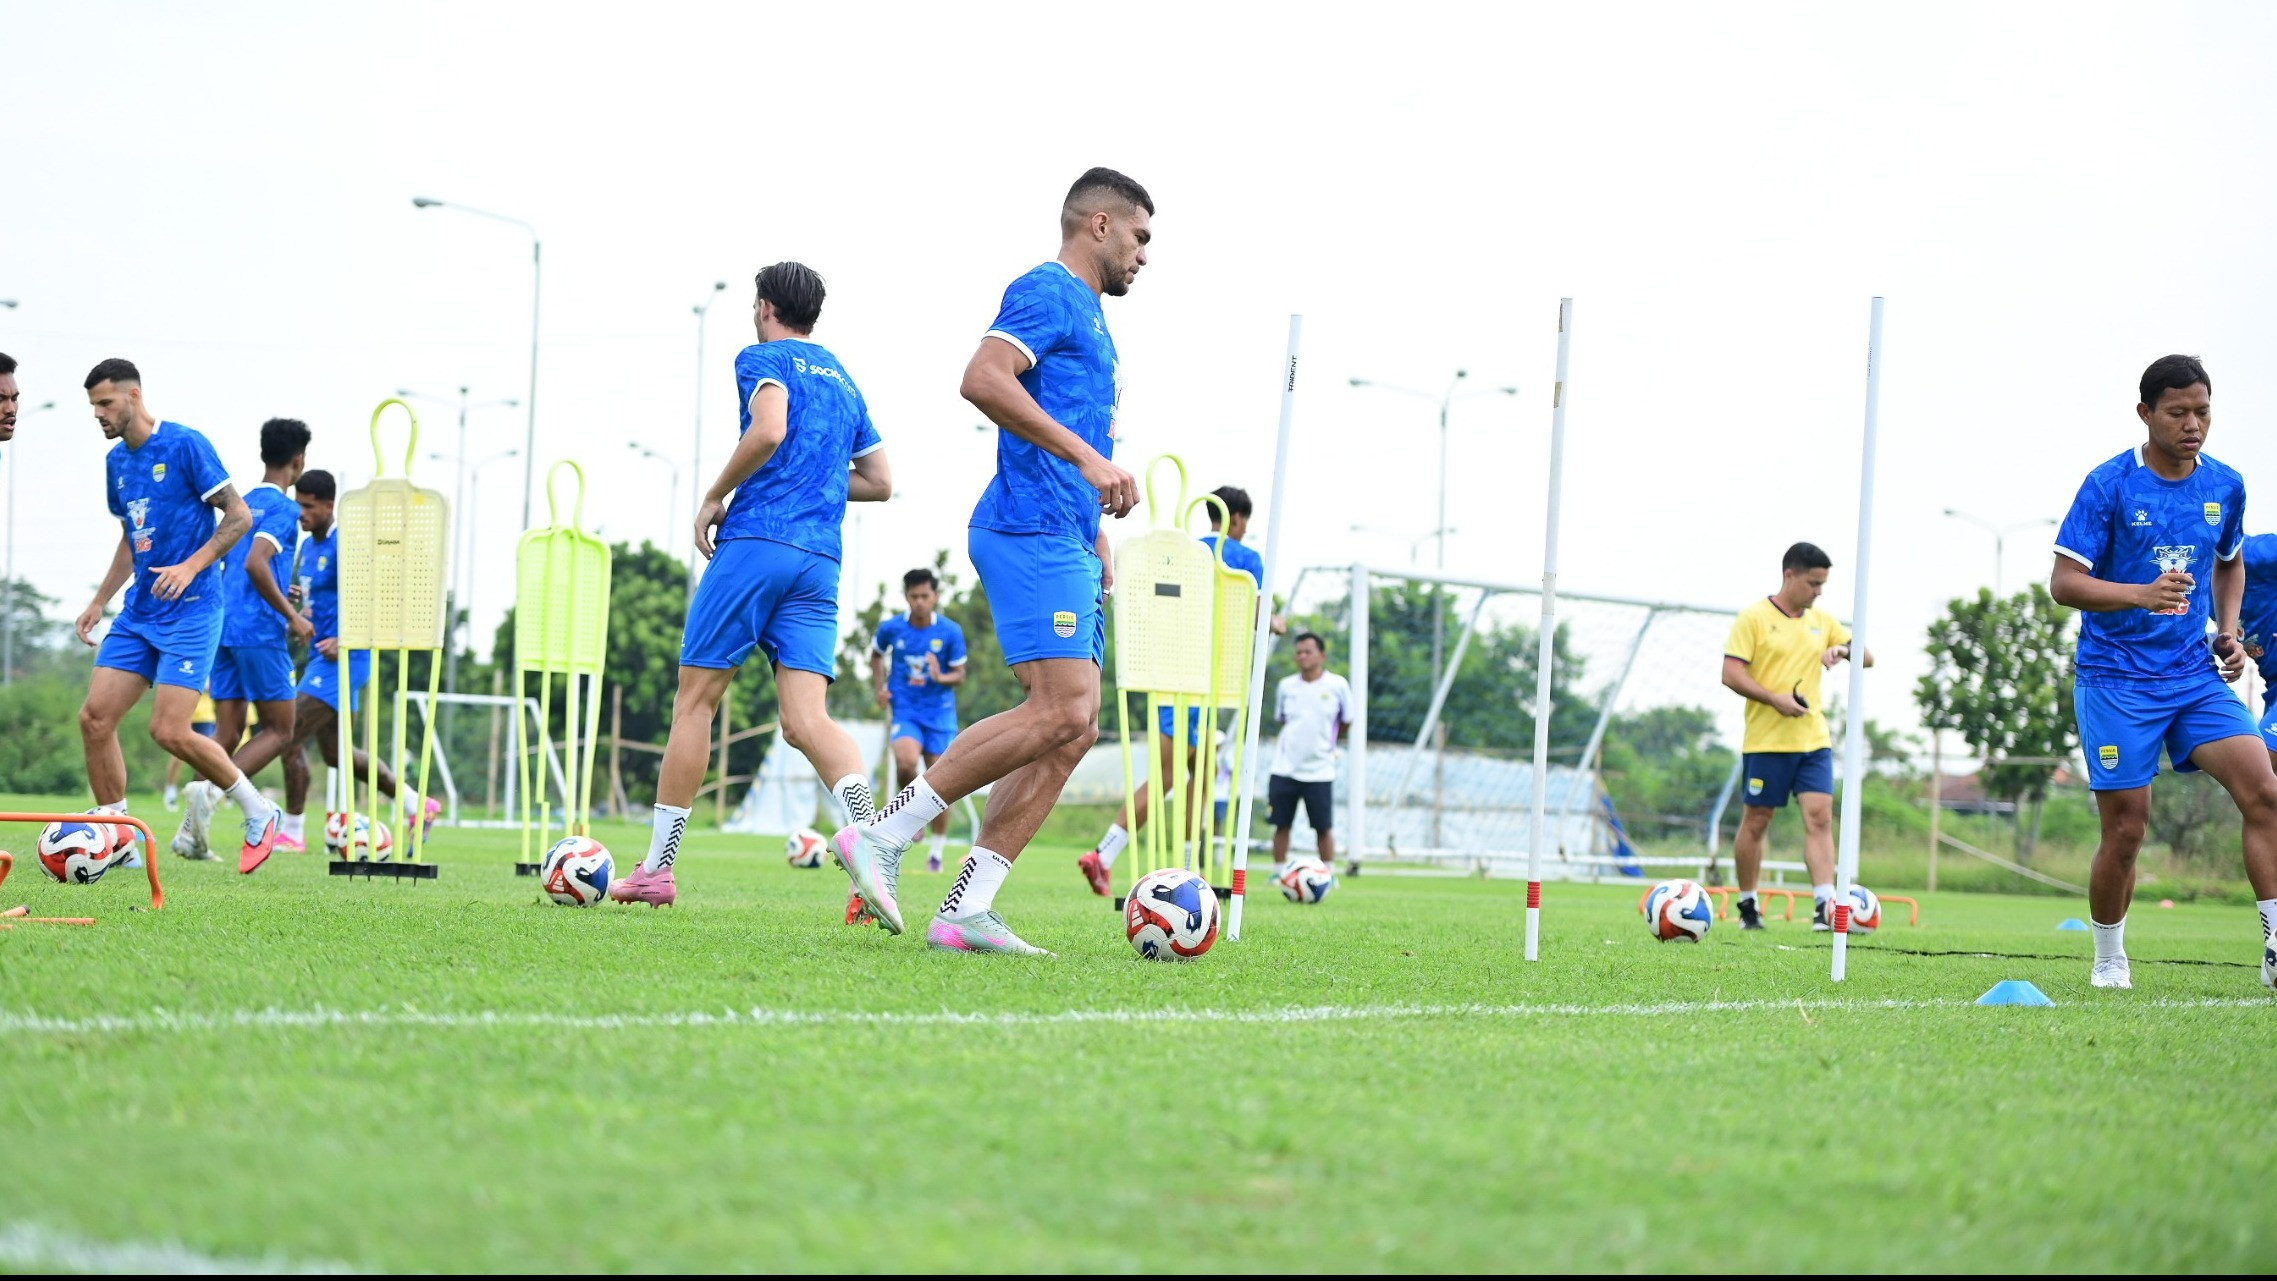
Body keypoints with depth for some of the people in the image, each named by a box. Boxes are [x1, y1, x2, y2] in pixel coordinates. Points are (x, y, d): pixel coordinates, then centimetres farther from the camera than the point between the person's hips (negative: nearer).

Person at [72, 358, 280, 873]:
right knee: (95, 716, -4)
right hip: (138, 614, 8)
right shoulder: (116, 461, 13)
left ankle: (259, 814, 4)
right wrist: (99, 602, 17)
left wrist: (191, 566, -21)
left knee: (169, 730, -15)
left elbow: (239, 516, -11)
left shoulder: (185, 445, -10)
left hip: (191, 612, -8)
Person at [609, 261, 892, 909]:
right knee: (806, 719, -6)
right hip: (821, 564, 6)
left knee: (695, 699, 5)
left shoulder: (764, 359, 3)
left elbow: (769, 430, -17)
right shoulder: (845, 382, 25)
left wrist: (715, 497, -6)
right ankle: (869, 834, -35)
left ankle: (656, 868, 8)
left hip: (755, 544, -6)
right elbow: (879, 482, 26)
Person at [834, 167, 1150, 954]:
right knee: (1061, 710, -20)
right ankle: (882, 835, -16)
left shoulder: (1087, 315, 26)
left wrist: (1097, 546, 25)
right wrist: (1087, 456, -23)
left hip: (1066, 545, 10)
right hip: (1031, 531, -10)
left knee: (1073, 729, 1)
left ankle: (965, 911, -4)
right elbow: (983, 380, -21)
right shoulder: (1047, 293, -4)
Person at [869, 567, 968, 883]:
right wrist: (880, 686, 2)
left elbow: (959, 675, -1)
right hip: (905, 711, 0)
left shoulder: (951, 631, -7)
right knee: (906, 762, -29)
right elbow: (876, 655, 17)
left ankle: (937, 851, 18)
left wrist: (940, 678, -22)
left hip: (940, 713, 0)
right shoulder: (891, 628, -4)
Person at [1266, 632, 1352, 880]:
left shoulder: (1337, 686, -3)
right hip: (1285, 768, 2)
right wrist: (1299, 739, 8)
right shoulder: (1286, 686, 4)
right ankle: (1278, 872, 12)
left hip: (1319, 771, -2)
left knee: (1324, 827, 0)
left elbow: (1346, 723, 9)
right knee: (1281, 824, 3)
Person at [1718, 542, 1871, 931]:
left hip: (1814, 739, 4)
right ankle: (1747, 905, 18)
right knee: (1756, 821, 4)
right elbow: (1731, 674, -11)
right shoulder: (1753, 618, -5)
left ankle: (1825, 907, -17)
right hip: (1766, 741, -4)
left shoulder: (1822, 621, 12)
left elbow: (1868, 658, 14)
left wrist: (1843, 650, -8)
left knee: (1820, 816, -9)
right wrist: (1776, 699, -21)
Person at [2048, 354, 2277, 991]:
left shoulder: (2225, 487, 6)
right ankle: (2108, 962, 19)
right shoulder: (2109, 485, -9)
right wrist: (2142, 594, -28)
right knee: (2125, 828, -3)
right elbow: (2063, 582, -12)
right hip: (2115, 680, -4)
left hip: (2195, 676, 4)